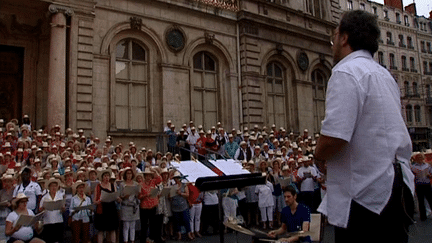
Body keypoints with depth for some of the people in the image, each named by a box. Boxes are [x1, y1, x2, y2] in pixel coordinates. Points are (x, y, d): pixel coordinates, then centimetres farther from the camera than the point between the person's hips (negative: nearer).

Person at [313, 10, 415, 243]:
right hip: (396, 189, 9)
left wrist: (319, 156, -5)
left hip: (366, 196, -9)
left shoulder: (346, 73, -14)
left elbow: (334, 137, -26)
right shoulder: (384, 74, 16)